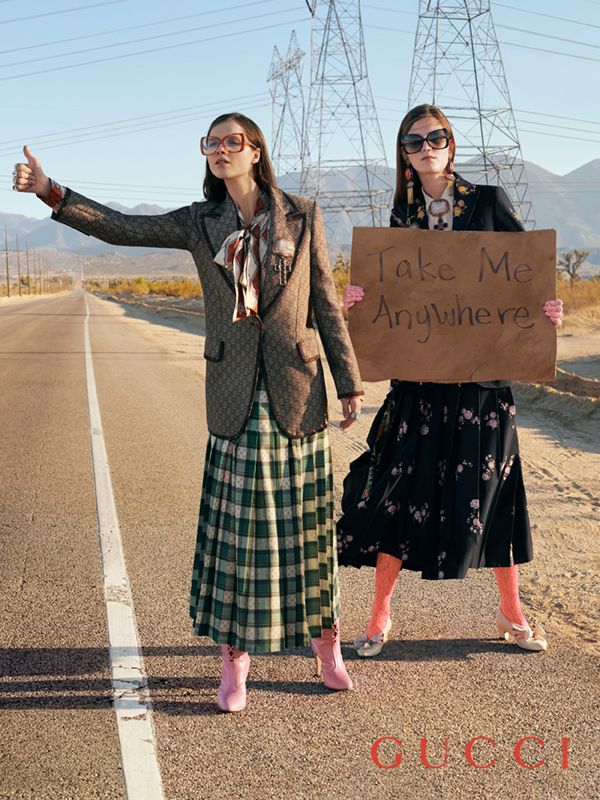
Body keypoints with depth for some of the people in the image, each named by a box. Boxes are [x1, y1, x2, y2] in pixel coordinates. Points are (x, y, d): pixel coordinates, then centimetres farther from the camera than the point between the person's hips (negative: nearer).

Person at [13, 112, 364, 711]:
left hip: (298, 392, -1)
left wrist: (348, 382, 3)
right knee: (236, 526, 4)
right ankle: (236, 661, 17)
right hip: (235, 397, 1)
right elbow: (121, 228, -2)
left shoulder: (302, 216, 2)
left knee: (307, 522, 7)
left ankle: (326, 644, 25)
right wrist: (50, 192, -14)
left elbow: (326, 306, 3)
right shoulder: (200, 225, 6)